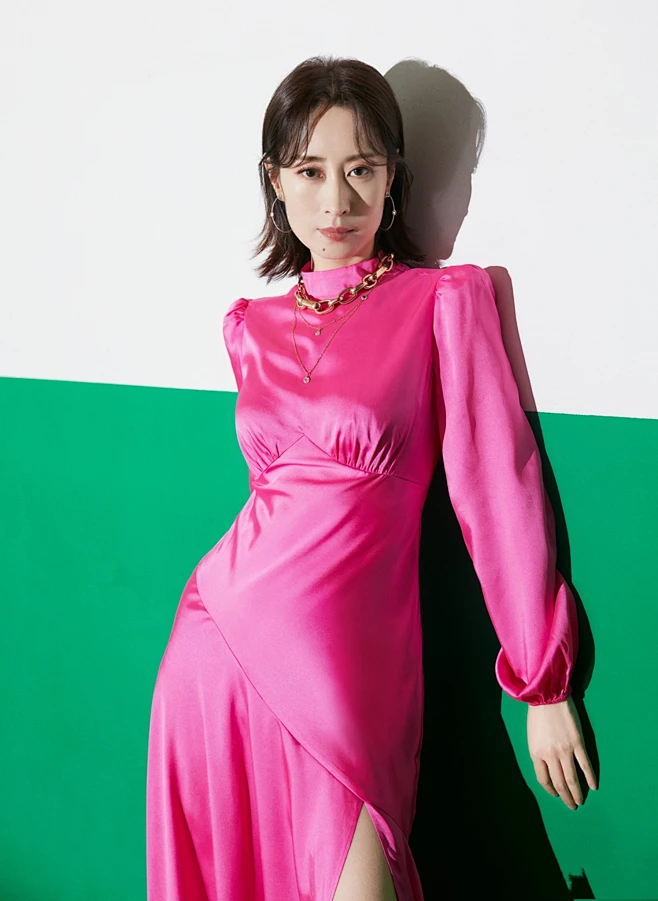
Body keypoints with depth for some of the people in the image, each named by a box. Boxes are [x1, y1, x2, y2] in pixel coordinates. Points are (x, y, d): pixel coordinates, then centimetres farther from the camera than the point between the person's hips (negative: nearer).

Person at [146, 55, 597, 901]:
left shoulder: (446, 301, -3)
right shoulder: (250, 325, 9)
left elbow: (496, 490, -5)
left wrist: (544, 682, -3)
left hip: (351, 656, -4)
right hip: (223, 635, 5)